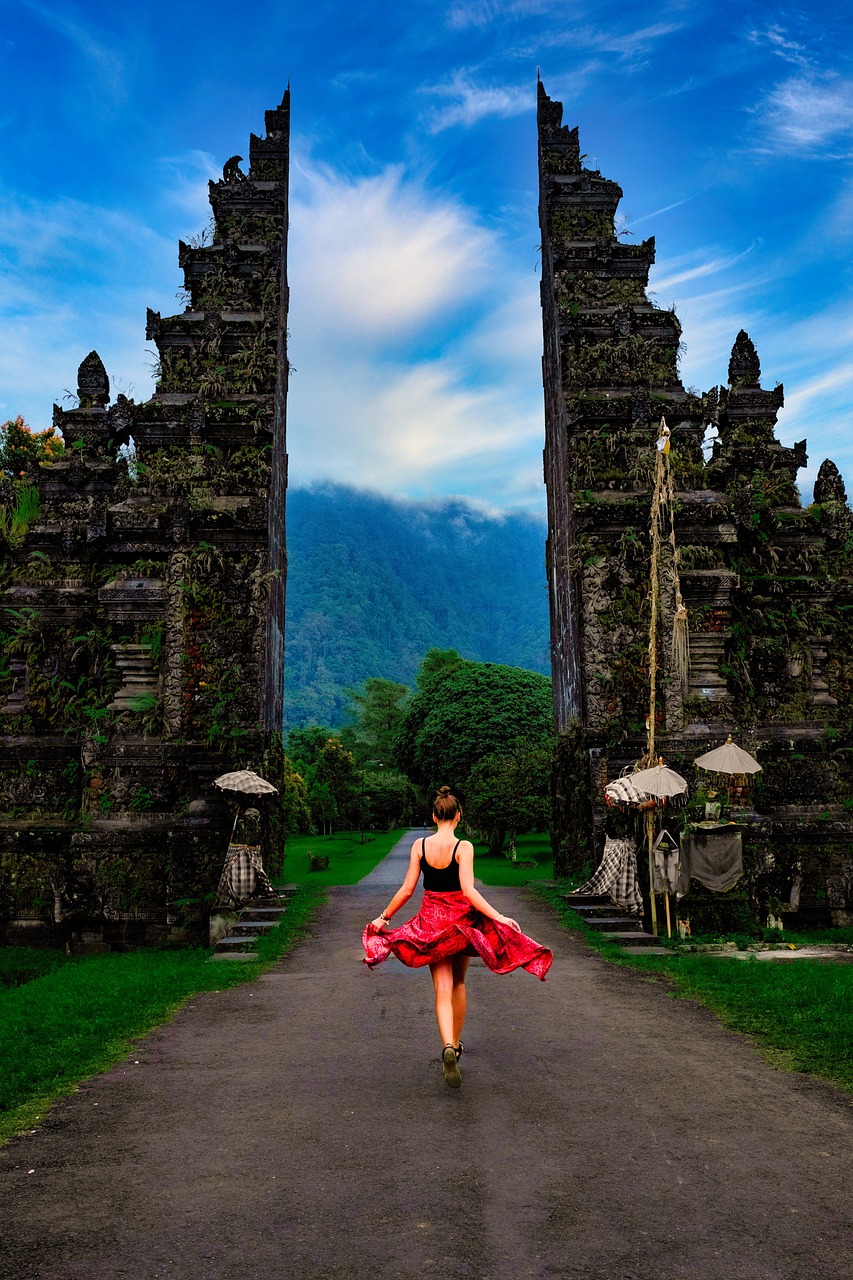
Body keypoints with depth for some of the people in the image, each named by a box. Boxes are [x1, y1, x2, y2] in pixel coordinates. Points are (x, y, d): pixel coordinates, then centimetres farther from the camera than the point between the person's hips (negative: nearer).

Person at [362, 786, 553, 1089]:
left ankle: (448, 1048, -20)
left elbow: (407, 889, -2)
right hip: (461, 918, -1)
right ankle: (455, 1044, 33)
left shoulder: (420, 845, -4)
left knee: (443, 989, 1)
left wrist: (384, 917, 10)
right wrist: (499, 917, -20)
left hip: (431, 920, 1)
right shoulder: (463, 847, -13)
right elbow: (468, 890, -21)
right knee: (458, 983, 20)